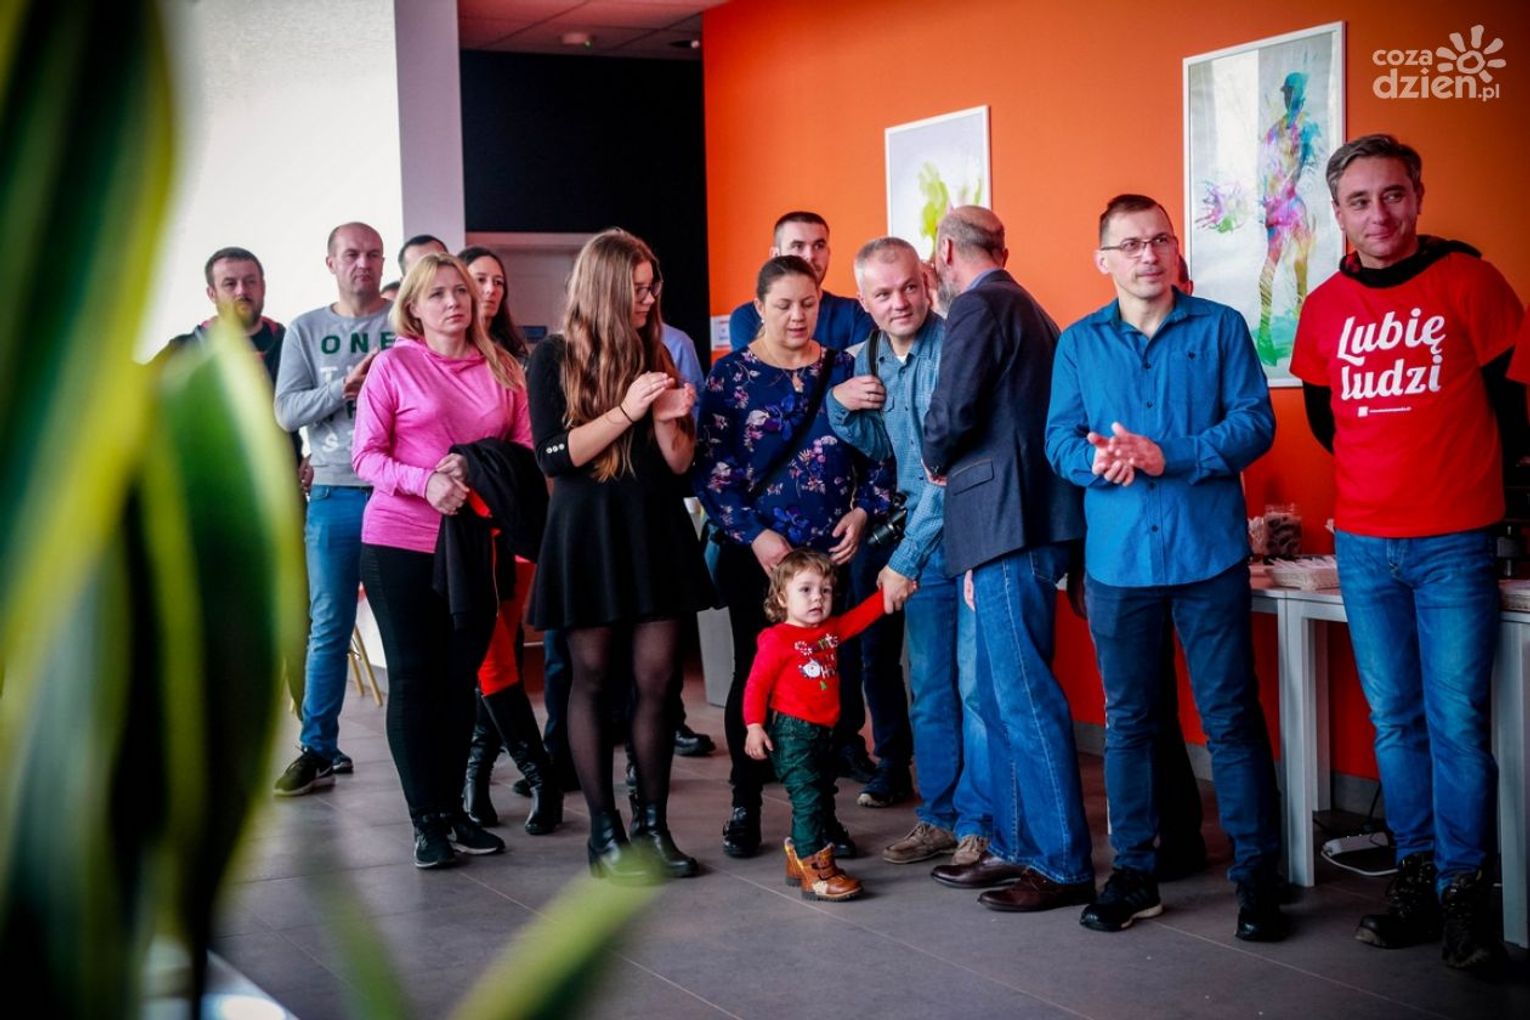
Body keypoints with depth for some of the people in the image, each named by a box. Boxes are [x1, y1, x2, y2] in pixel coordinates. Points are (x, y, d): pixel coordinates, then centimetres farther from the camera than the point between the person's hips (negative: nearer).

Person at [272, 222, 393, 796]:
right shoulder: (306, 331, 10)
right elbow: (287, 411, 0)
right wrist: (346, 387, -13)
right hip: (335, 495, 1)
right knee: (329, 628, 5)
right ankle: (318, 749, 12)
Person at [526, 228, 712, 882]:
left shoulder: (655, 355, 10)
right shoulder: (555, 357, -1)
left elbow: (682, 464, 9)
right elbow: (553, 456, -11)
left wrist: (665, 419, -11)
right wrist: (626, 410, -15)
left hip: (657, 531, 4)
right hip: (588, 533, -4)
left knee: (657, 681, 1)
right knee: (593, 681, 1)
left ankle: (652, 824, 10)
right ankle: (604, 834, 7)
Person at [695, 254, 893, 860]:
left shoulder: (843, 370, 8)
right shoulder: (731, 375, 0)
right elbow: (710, 468, -6)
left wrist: (864, 510, -5)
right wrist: (755, 536, -12)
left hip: (833, 552, 2)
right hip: (756, 554, -2)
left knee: (837, 676, -1)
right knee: (755, 675, 4)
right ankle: (745, 805, 18)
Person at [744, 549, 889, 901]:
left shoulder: (832, 630, 11)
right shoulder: (776, 640, -12)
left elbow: (861, 615, 22)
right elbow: (756, 685, -13)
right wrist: (754, 726, -20)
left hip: (825, 731, 9)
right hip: (792, 731, -9)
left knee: (823, 797, 15)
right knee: (808, 798, -13)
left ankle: (798, 859, 28)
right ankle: (816, 873, -12)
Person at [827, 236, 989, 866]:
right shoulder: (869, 360, 8)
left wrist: (905, 558, -17)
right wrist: (840, 404, 0)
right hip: (924, 539, 7)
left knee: (977, 684, -3)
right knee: (929, 687, 12)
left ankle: (979, 823, 7)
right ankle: (939, 818, 23)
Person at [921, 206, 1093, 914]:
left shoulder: (978, 307, -9)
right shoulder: (1025, 309, 22)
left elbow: (952, 412, -18)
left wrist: (937, 461, 2)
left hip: (1010, 523, -10)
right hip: (1026, 520, 10)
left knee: (1025, 698, -7)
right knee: (1000, 697, 14)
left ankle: (1063, 866, -2)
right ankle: (1015, 847, 20)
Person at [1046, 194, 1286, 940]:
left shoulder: (1220, 328, 2)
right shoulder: (1079, 344, 8)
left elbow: (1255, 422, -5)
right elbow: (1060, 439, 4)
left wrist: (1167, 457, -17)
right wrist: (1096, 460, -19)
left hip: (1209, 555, -2)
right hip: (1117, 559, 2)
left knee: (1231, 717, 1)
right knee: (1127, 720, 10)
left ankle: (1257, 873, 11)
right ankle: (1132, 871, 20)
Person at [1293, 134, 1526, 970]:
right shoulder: (1325, 307, 6)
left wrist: (1463, 470, 7)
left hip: (1453, 542, -4)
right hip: (1362, 544, 4)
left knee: (1456, 720, -5)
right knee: (1395, 719, 9)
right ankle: (1415, 878, 18)